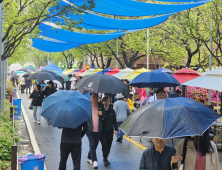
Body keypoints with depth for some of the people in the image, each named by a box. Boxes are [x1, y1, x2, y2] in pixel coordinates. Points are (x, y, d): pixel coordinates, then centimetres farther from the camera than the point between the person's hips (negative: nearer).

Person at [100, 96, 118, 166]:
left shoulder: (112, 111, 5)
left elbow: (114, 121, 8)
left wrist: (115, 129, 4)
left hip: (110, 131, 3)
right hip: (102, 131, -3)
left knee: (109, 145, 7)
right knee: (104, 145, -10)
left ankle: (105, 158, 21)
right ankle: (105, 159, -5)